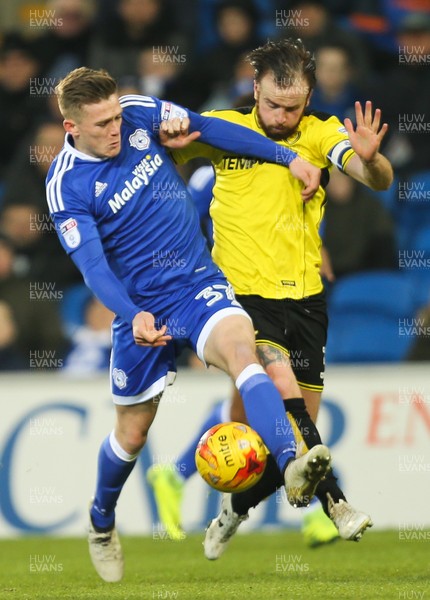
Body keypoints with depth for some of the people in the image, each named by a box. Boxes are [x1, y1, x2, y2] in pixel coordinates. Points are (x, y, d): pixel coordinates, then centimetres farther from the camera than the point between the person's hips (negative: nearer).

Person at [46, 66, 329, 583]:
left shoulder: (141, 115, -5)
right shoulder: (66, 186, -14)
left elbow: (211, 129, 7)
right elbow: (92, 265, -22)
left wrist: (288, 158, 6)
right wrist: (134, 317, -38)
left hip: (199, 285, 1)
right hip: (141, 308, -1)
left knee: (241, 349, -31)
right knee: (132, 431, 12)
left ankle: (292, 467, -53)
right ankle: (101, 524, 43)